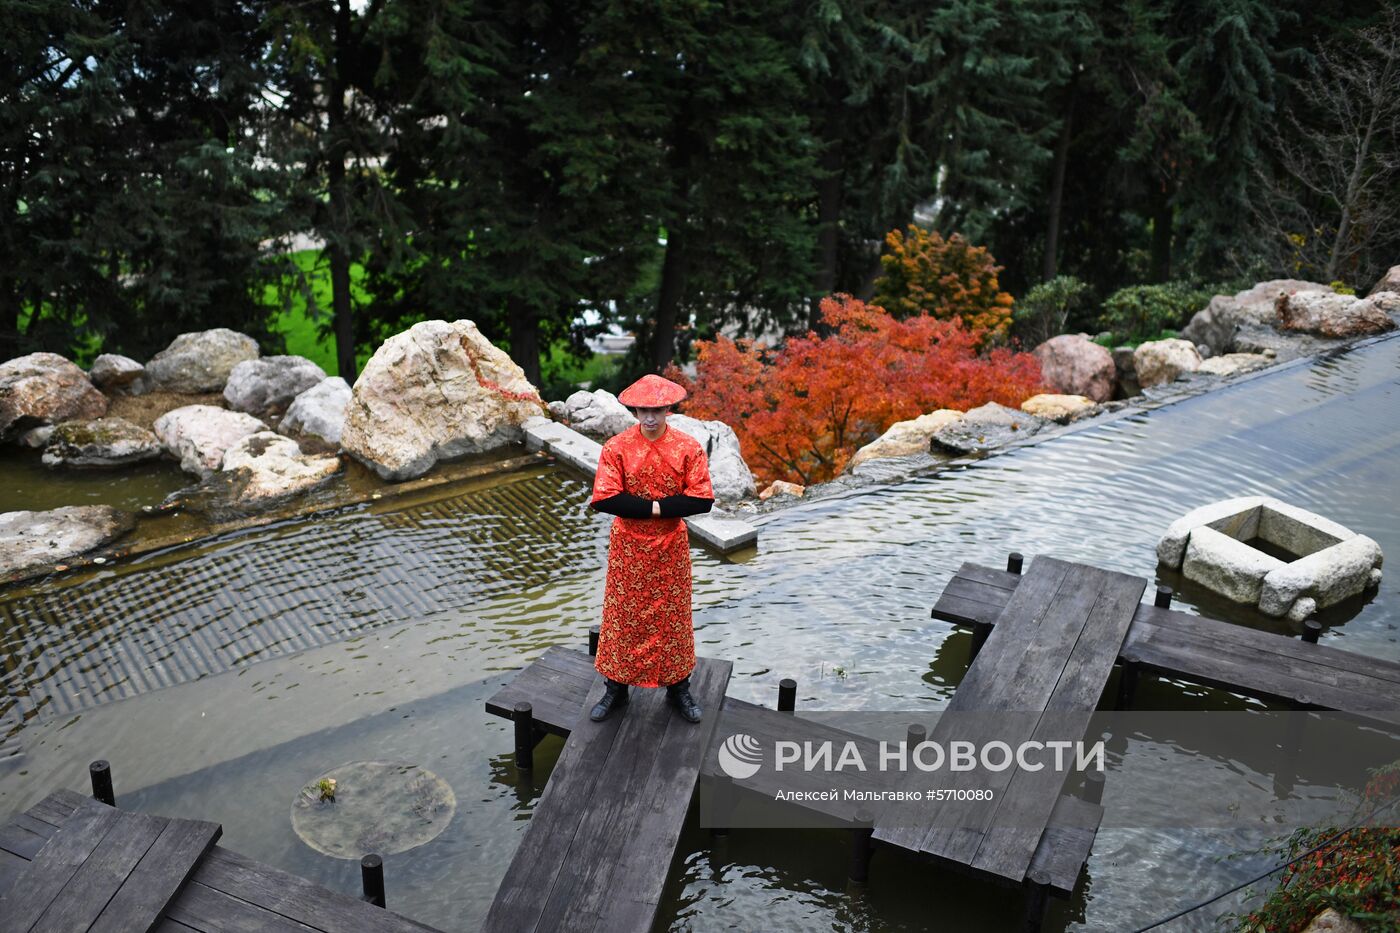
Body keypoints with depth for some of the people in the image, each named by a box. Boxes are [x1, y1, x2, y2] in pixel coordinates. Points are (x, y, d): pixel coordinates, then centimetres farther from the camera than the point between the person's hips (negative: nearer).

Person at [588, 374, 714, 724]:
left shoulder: (688, 448, -8)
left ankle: (678, 688, 28)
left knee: (673, 616, 12)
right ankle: (616, 688, 25)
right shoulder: (616, 448, -9)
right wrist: (654, 507, -20)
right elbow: (604, 499, -16)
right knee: (623, 615, 9)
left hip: (671, 547, 0)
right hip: (628, 547, 0)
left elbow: (702, 499, -13)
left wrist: (655, 507, -19)